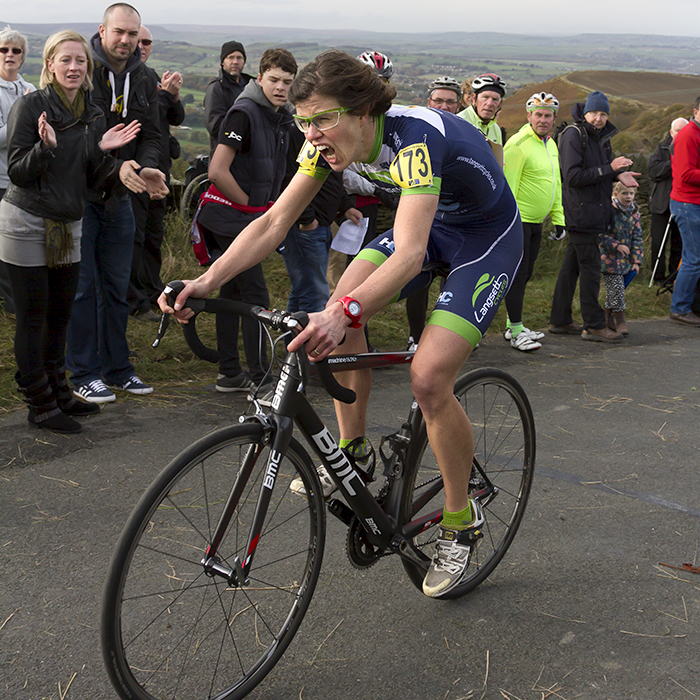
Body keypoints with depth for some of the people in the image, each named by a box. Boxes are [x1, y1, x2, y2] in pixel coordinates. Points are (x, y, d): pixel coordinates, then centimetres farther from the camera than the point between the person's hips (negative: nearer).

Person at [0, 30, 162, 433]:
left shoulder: (94, 116, 8)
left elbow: (94, 178, 7)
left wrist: (106, 151, -11)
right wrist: (45, 146, -29)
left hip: (68, 226, 6)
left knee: (60, 315, 13)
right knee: (33, 318, 1)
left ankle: (59, 394, 26)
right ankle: (40, 405, 10)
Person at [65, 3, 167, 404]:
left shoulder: (144, 82, 8)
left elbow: (152, 136, 6)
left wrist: (148, 170, -15)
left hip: (118, 199, 5)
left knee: (117, 287, 12)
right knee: (82, 287, -1)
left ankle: (117, 367, 23)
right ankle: (83, 374, 9)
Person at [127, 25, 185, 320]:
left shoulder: (152, 75, 15)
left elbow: (177, 118, 10)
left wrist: (174, 96, -9)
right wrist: (165, 93, -24)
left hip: (159, 165, 8)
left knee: (154, 233, 16)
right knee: (133, 234, -5)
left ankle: (152, 292, 28)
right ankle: (136, 303, 1)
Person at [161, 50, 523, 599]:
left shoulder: (414, 138, -36)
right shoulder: (331, 142, -14)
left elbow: (408, 256, -47)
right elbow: (274, 222, -15)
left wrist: (346, 314, -62)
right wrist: (206, 281, -28)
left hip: (488, 238, -7)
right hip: (431, 225, 7)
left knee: (429, 377, -19)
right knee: (341, 306, -14)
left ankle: (461, 520, 2)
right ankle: (353, 452, 5)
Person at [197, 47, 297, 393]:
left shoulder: (281, 119, 11)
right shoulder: (244, 112, -17)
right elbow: (217, 171, -23)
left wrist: (266, 209, 13)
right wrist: (250, 204, -12)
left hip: (248, 217, 9)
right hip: (231, 217, -9)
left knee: (233, 291, 12)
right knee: (255, 294, -8)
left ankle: (229, 373, 19)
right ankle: (259, 377, -2)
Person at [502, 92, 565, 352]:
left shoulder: (550, 145, 14)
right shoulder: (518, 143, -14)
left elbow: (555, 184, 22)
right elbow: (508, 186, -18)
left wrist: (558, 218, 18)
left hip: (536, 222, 9)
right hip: (517, 220, -9)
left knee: (525, 274, 14)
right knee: (517, 274, -6)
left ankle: (514, 326, 23)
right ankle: (515, 330, 0)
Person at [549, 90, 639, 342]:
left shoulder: (601, 136, 15)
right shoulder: (573, 135, -12)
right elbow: (573, 177, -19)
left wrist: (618, 174, 3)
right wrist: (609, 168, -21)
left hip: (594, 212, 9)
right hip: (580, 212, -9)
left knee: (572, 265, 12)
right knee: (590, 267, -7)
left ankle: (560, 320, 19)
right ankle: (594, 325, -1)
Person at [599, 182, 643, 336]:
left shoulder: (634, 213, 6)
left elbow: (637, 238, 9)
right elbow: (601, 235, -13)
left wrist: (636, 260, 4)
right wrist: (617, 245, -22)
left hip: (626, 259, 5)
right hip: (610, 258, -5)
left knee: (614, 290, 10)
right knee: (616, 288, -9)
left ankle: (609, 318, 22)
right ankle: (620, 319, 1)